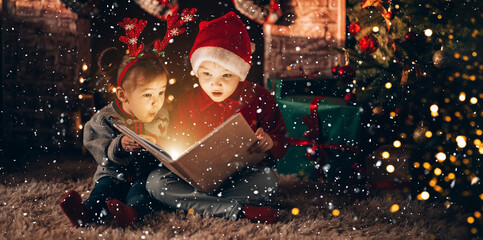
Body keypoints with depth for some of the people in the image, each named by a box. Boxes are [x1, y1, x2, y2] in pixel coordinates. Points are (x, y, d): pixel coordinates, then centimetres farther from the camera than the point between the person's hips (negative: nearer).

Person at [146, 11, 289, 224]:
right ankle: (236, 210, -34)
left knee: (268, 179, -33)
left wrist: (270, 143, -19)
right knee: (155, 180, -25)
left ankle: (197, 205, -27)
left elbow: (281, 141, 6)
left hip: (241, 179, -2)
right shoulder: (186, 102, 4)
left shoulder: (259, 99, 0)